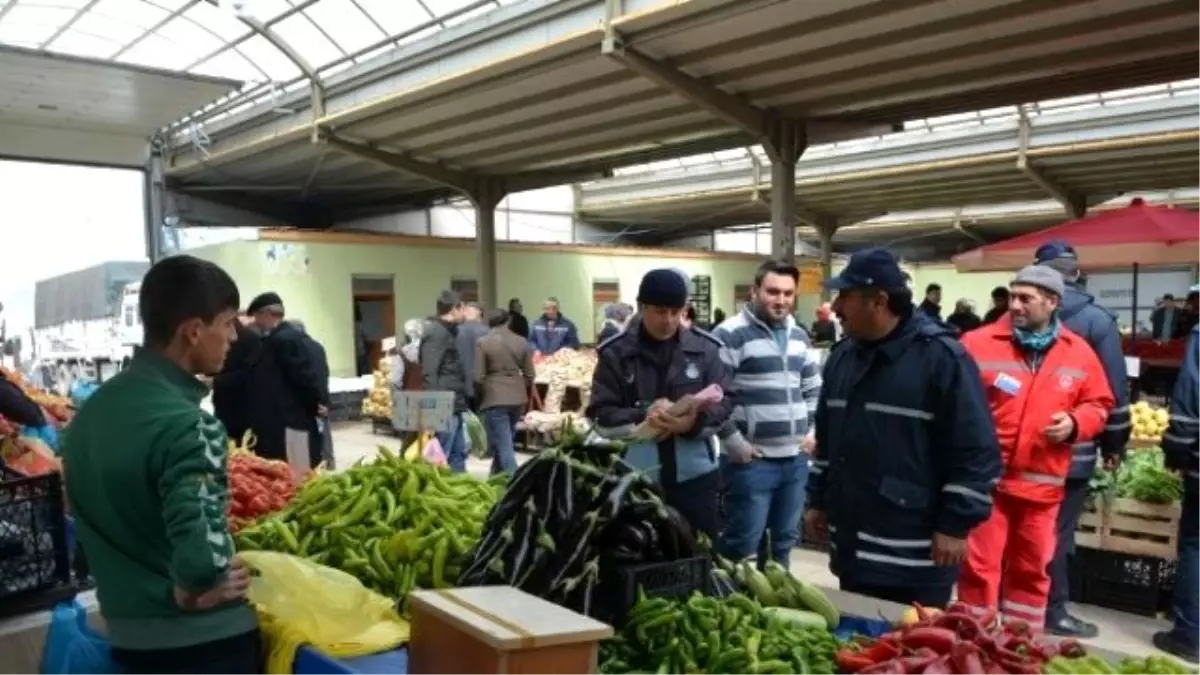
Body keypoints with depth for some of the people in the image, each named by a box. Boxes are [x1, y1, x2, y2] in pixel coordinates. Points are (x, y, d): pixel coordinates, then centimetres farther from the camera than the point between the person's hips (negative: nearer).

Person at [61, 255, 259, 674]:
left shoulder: (91, 410, 1)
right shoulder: (187, 425, -25)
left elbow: (83, 511, 12)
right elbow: (200, 559, -35)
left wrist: (132, 585, 12)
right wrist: (187, 593, -16)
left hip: (126, 635, 7)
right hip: (204, 641, -7)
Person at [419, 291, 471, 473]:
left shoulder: (447, 332, 18)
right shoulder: (436, 333, -13)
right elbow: (429, 373, -20)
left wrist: (462, 401, 21)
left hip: (454, 405, 10)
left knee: (459, 452, 15)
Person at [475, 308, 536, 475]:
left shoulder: (482, 342, -6)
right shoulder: (521, 342, 6)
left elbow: (478, 377, -8)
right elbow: (529, 374, 8)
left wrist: (480, 397, 9)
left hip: (494, 398, -5)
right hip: (517, 398, 5)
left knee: (503, 446, -3)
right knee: (504, 442, 20)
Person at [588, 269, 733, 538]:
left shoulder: (705, 349, 1)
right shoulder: (615, 353, -3)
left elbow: (723, 405, -1)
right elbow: (602, 416, -5)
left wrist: (693, 423, -21)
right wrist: (643, 418, -23)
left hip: (695, 477, 1)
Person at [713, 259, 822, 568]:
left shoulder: (799, 336, 13)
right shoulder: (731, 334, -12)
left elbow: (814, 389, 22)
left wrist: (812, 430, 10)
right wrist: (733, 442, -16)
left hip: (796, 458, 7)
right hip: (751, 460, -7)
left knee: (784, 540, 18)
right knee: (744, 542, -1)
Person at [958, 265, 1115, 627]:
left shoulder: (1079, 353, 5)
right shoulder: (979, 343, -5)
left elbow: (1098, 405, 13)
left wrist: (1075, 423, -7)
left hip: (1042, 483, 3)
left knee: (1032, 570, 16)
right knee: (980, 566, 2)